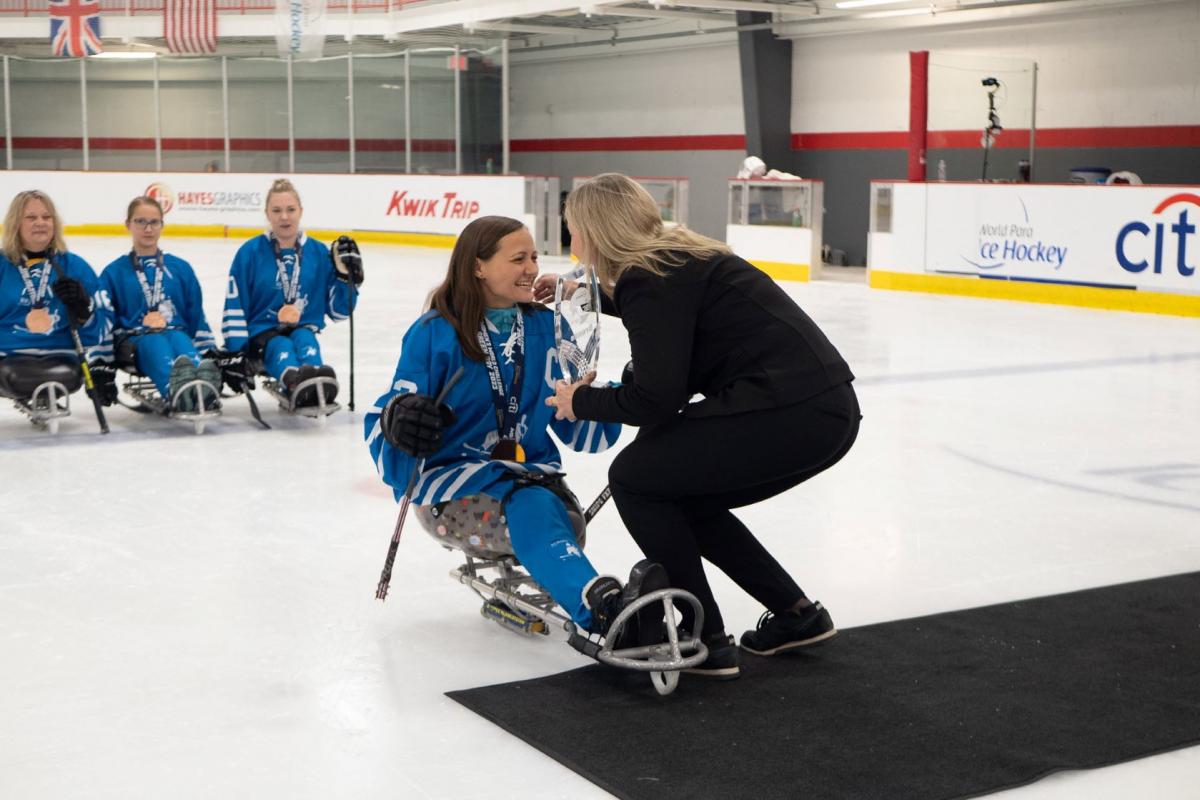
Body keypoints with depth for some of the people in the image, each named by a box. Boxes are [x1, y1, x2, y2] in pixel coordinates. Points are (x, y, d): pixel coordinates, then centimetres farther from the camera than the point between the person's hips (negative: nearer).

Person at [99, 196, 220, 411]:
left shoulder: (181, 268, 19)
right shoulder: (113, 273, 14)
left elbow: (197, 317, 19)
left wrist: (209, 352, 9)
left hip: (177, 334, 2)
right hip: (135, 341, -2)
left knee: (179, 341, -37)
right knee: (155, 344, -39)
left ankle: (205, 385, -70)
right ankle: (175, 389, -73)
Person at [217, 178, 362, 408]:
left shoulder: (319, 253, 8)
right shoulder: (250, 253, 1)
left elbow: (338, 310, 11)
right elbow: (234, 308, 0)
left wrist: (347, 275, -4)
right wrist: (234, 353, -8)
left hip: (303, 330, 2)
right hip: (262, 334, -2)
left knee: (304, 340, -34)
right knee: (281, 349, -36)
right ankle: (294, 379, -73)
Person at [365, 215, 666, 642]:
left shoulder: (546, 327, 9)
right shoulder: (435, 333, -4)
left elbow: (573, 421, 11)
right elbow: (390, 411, -5)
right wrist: (397, 418, -29)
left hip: (530, 471, 4)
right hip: (450, 471, -4)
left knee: (539, 511, -34)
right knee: (524, 500, -37)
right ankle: (601, 606, -63)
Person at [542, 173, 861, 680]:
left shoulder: (648, 277, -9)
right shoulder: (676, 257, 19)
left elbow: (656, 399, -15)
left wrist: (583, 402, 2)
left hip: (791, 416, -10)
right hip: (823, 409, 10)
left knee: (633, 477, 3)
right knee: (684, 497, 23)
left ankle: (706, 642, 5)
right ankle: (796, 614, 27)